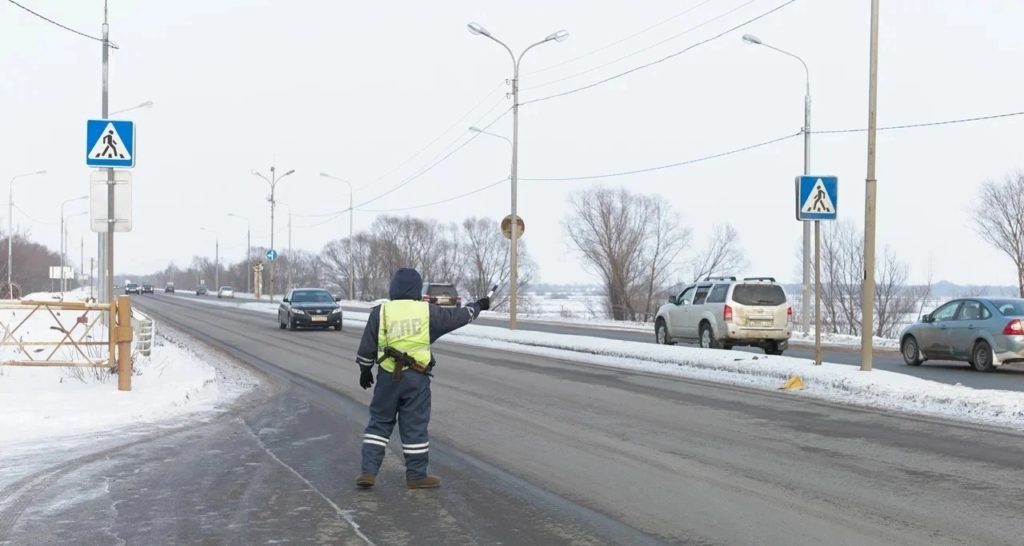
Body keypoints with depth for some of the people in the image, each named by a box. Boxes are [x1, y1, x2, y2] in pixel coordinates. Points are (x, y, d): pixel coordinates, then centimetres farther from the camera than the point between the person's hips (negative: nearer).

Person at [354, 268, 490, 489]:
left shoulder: (381, 312, -1)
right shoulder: (428, 311, -2)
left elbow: (367, 347, 3)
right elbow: (456, 317, 11)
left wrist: (365, 370, 17)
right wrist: (477, 307, 27)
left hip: (388, 376, 1)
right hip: (417, 378, -1)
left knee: (380, 422, 11)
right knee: (415, 425, 6)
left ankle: (368, 472, 6)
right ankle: (416, 475, 12)